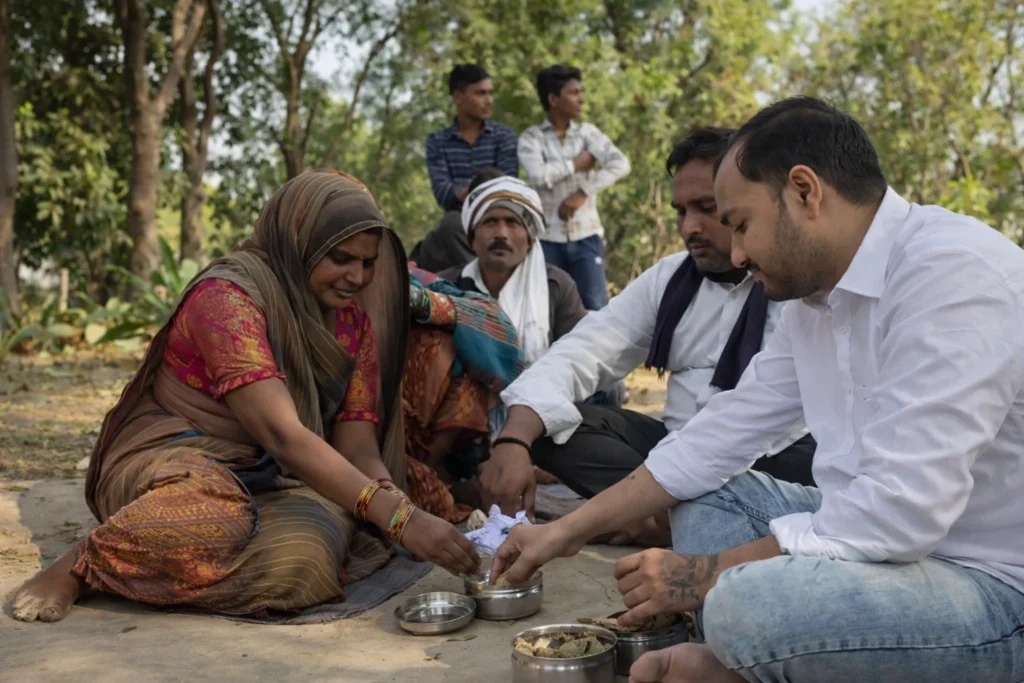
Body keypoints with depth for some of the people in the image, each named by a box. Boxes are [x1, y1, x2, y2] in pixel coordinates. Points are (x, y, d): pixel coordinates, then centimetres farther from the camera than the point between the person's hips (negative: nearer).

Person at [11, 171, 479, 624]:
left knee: (305, 557, -31)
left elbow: (358, 446, -1)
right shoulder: (228, 294, -20)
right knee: (213, 519, -42)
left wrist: (394, 501, -25)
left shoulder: (355, 325, 2)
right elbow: (281, 434, -31)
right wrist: (397, 516, -39)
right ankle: (87, 559, -12)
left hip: (272, 481, 5)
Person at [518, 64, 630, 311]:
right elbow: (539, 176, -18)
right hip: (548, 239, -1)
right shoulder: (531, 138, 1)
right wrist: (578, 163, -7)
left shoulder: (588, 132, 7)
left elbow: (621, 165, -8)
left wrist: (583, 193, -15)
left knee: (596, 307, -3)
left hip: (586, 236, 1)